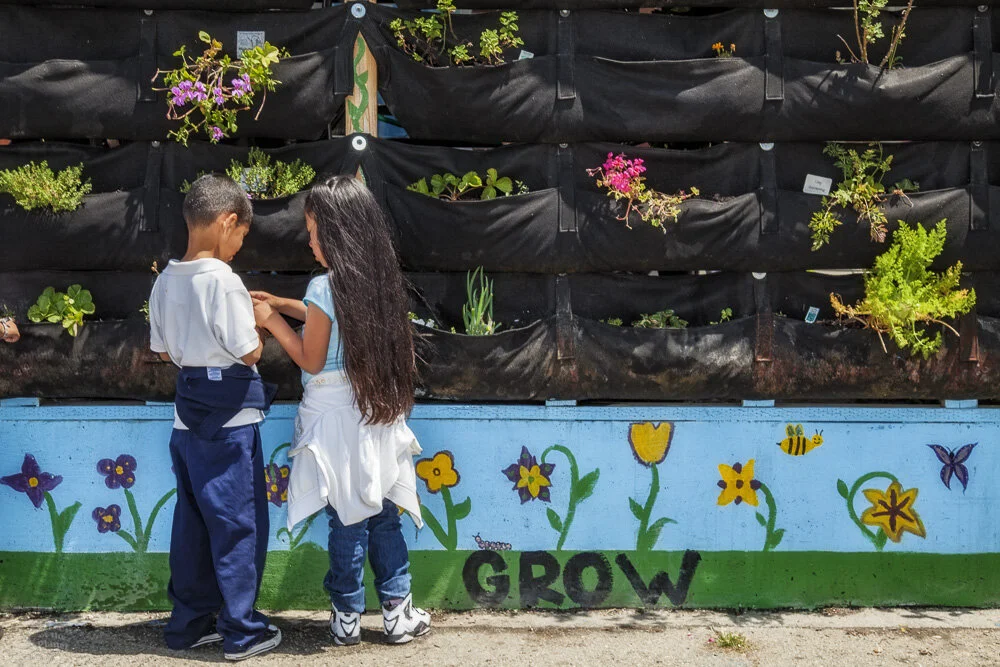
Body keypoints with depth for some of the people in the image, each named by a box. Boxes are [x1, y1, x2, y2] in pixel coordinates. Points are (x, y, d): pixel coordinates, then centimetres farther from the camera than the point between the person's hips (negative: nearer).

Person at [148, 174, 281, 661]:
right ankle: (240, 631, 11)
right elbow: (250, 352, -15)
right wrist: (259, 323, 3)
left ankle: (189, 622, 25)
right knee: (239, 524, 3)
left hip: (187, 415, 7)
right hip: (229, 417, -7)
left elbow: (164, 352, 13)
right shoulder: (223, 280, -17)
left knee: (192, 521, 15)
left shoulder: (166, 281, 6)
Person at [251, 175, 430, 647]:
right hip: (377, 413, 6)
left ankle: (347, 618, 18)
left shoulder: (325, 288, -17)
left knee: (348, 520, 5)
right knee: (383, 516, 13)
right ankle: (397, 612, 19)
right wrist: (283, 304, 21)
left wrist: (271, 321, 2)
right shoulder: (377, 279, 3)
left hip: (337, 416, -6)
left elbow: (311, 360, -9)